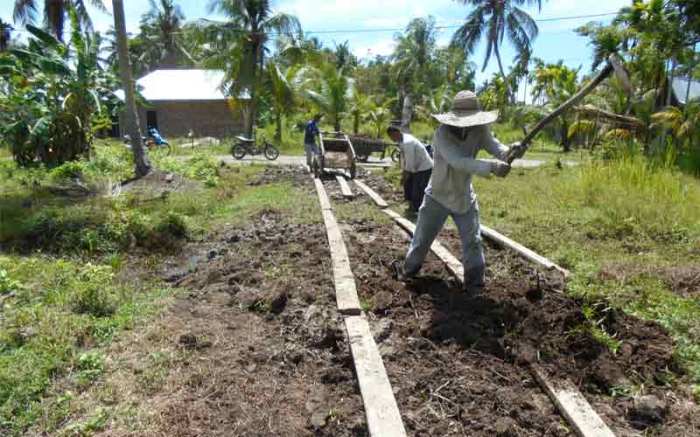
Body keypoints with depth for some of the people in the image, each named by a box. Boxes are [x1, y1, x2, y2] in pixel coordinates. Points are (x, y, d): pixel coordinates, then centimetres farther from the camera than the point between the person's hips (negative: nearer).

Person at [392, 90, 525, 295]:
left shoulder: (479, 131, -14)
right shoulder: (442, 133, -29)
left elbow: (496, 147, -24)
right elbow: (458, 161, -43)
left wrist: (510, 151, -48)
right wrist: (491, 166, -55)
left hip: (465, 197, 3)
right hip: (438, 196, -3)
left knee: (473, 241, 2)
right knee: (422, 238, 12)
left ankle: (474, 284, 16)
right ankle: (408, 269, 37)